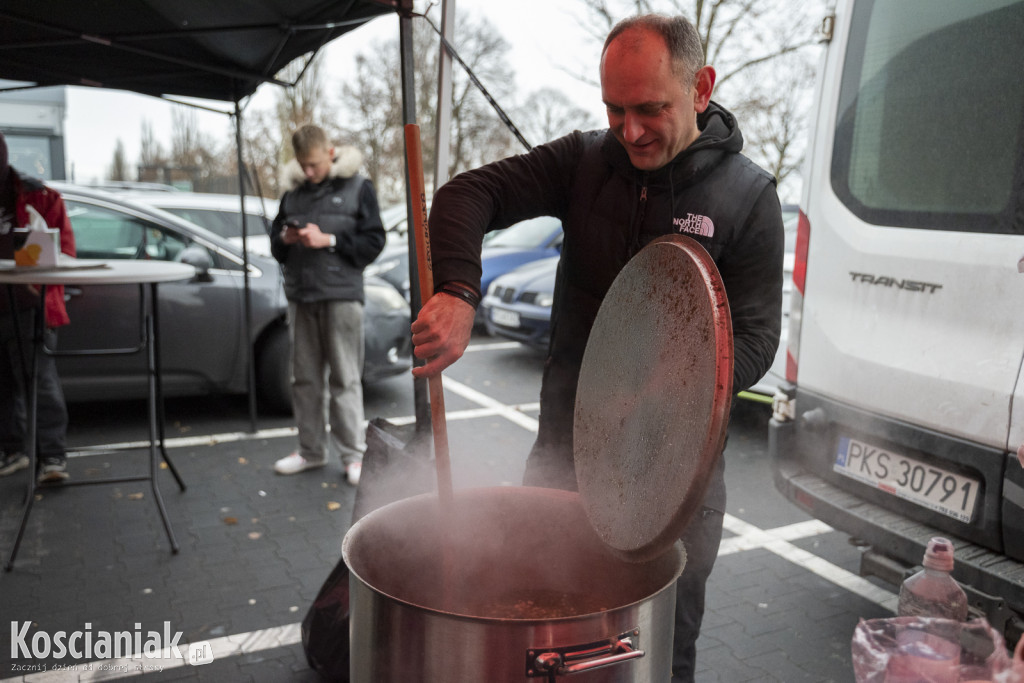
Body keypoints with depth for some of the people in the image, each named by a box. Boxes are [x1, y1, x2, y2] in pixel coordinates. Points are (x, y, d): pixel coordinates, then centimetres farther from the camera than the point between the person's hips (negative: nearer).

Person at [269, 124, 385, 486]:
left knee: (345, 378, -2)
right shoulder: (292, 192, 14)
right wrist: (285, 239, -3)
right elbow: (276, 241, 20)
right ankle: (311, 450, 22)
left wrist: (328, 240, -14)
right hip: (300, 295, 5)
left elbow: (373, 241, -4)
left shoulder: (357, 188, 1)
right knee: (305, 378, 10)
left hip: (341, 295, -5)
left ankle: (353, 454, 6)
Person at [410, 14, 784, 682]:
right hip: (565, 445, 2)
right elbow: (469, 194, -7)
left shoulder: (748, 195, -6)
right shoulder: (584, 161, 0)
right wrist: (457, 293, -26)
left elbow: (755, 339, -9)